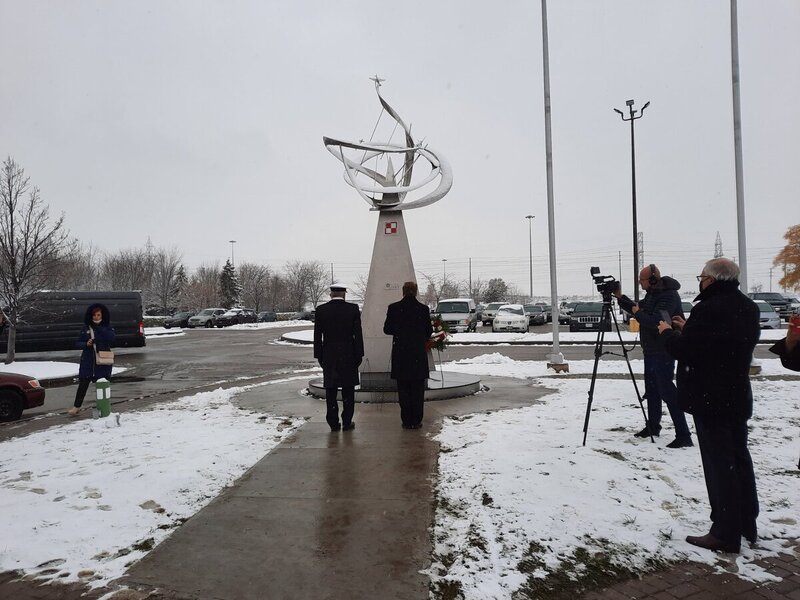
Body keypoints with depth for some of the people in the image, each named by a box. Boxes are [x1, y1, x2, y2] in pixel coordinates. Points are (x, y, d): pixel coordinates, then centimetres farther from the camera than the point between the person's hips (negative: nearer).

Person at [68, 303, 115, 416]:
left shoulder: (107, 327, 1)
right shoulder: (85, 328, 5)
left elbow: (111, 338, -17)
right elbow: (79, 343, 7)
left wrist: (99, 329, -19)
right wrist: (86, 344, -14)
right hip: (87, 361, 1)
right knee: (83, 384, 4)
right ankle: (76, 407, 15)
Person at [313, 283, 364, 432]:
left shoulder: (321, 310, -1)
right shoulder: (353, 309, -5)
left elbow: (317, 335, 2)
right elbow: (358, 334, -4)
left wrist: (319, 356, 9)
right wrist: (359, 355, 3)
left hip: (329, 357, 1)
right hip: (348, 356, -1)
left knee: (331, 392, 8)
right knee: (348, 391, 9)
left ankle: (333, 423, 11)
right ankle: (347, 422, 11)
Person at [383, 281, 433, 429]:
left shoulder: (394, 308, -5)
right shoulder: (423, 309, -5)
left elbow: (387, 329, 1)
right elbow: (429, 332, 2)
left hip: (400, 354, 0)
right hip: (419, 354, 0)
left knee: (403, 389, 9)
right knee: (418, 389, 9)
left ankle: (406, 421, 11)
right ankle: (416, 421, 12)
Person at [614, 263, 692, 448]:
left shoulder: (668, 296, -20)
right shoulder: (652, 294, 10)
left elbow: (657, 322, -30)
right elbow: (637, 308, 21)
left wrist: (638, 313, -15)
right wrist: (620, 297, 9)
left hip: (663, 352, -10)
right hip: (651, 350, 10)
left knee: (667, 391, -10)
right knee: (651, 390, 17)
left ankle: (683, 435, -5)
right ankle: (652, 427, 29)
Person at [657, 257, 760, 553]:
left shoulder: (709, 309, -22)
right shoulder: (747, 307, 8)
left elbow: (684, 350, -20)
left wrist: (668, 332, -1)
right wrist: (687, 330, 13)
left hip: (710, 400, -9)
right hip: (738, 397, 9)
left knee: (719, 464, -2)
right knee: (739, 458, 19)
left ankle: (726, 533, 7)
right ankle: (747, 525, 31)